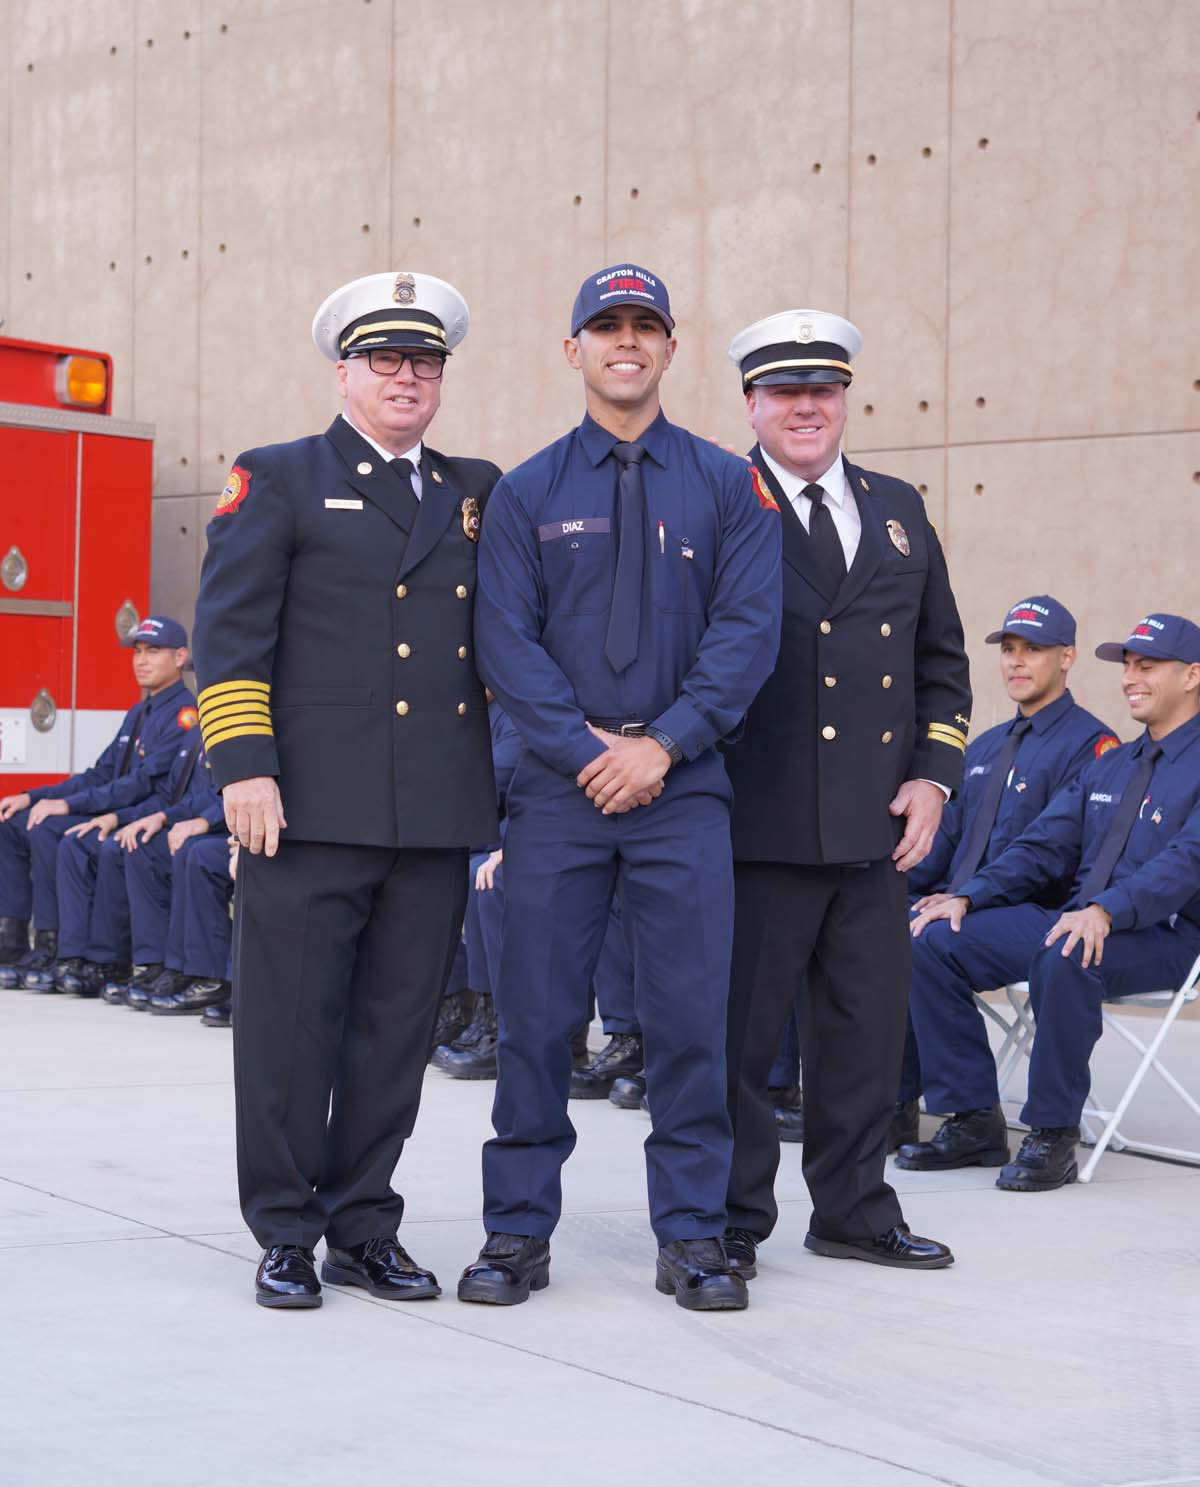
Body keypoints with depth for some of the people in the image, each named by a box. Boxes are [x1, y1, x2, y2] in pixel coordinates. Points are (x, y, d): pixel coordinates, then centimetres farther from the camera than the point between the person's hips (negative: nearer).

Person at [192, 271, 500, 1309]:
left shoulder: (477, 496, 17)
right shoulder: (280, 481, 4)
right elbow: (230, 631, -3)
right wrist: (243, 765, -12)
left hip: (439, 819, 4)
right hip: (313, 807, -4)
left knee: (398, 1032, 8)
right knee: (290, 1027, -1)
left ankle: (365, 1229, 18)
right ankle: (286, 1237, 9)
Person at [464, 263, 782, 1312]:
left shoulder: (727, 487, 7)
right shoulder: (527, 494, 7)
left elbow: (748, 629, -2)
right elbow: (507, 641, 0)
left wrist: (664, 743, -11)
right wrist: (587, 750, -11)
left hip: (684, 791, 0)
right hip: (559, 790, 0)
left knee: (690, 1017, 1)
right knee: (537, 1016, 2)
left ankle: (693, 1237, 11)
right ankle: (519, 1233, 12)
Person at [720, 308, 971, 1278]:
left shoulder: (898, 510, 14)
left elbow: (942, 661, 18)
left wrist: (933, 775, 6)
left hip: (875, 826, 5)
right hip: (756, 824, -5)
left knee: (866, 1029, 12)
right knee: (739, 1027, 2)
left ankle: (855, 1209, 25)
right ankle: (733, 1222, 12)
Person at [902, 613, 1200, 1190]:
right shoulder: (1109, 765, 21)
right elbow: (1044, 846, 15)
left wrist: (1106, 911, -36)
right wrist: (967, 897, -1)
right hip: (1074, 921, 8)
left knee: (1063, 960, -40)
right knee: (934, 942, -9)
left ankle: (1052, 1134, -24)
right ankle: (971, 1120, -7)